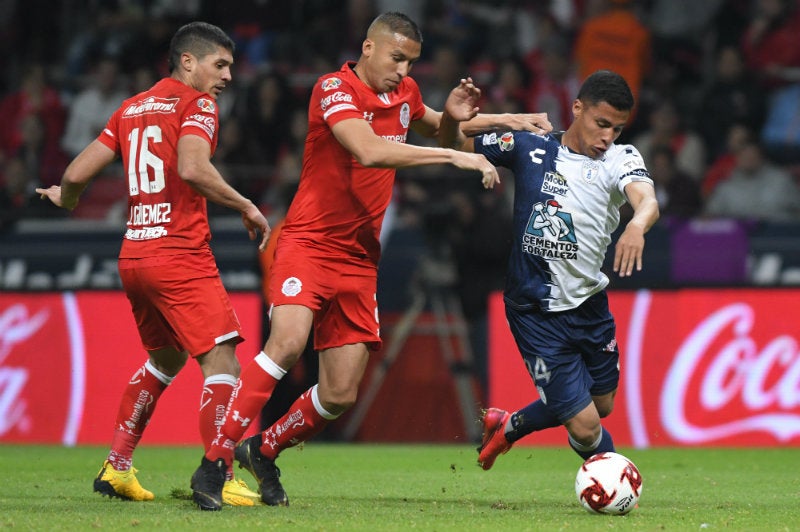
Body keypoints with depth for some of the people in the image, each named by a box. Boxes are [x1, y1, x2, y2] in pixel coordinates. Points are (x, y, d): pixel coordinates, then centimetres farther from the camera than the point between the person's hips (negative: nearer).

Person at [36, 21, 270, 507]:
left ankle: (117, 468, 25)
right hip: (181, 256, -8)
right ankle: (219, 480, -20)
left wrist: (66, 198, 35)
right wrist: (246, 207, -14)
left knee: (165, 358, 25)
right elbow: (192, 168, -23)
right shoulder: (196, 104, -4)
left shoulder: (132, 109, 16)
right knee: (222, 362, -10)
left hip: (133, 257, 8)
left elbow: (77, 174, 13)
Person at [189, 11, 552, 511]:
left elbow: (431, 125, 33)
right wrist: (453, 156, -31)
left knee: (340, 395, 0)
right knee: (287, 341, -30)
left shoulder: (405, 93, 10)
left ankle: (263, 452, 27)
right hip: (308, 243, -7)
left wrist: (507, 120, 14)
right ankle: (215, 462, -22)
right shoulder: (335, 89, -13)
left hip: (359, 260, 7)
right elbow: (369, 151, -30)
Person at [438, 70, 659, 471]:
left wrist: (637, 224, -53)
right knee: (585, 427, -7)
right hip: (536, 313, -3)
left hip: (589, 304, 4)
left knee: (602, 406, 22)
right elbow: (453, 146, 4)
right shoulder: (530, 148, -6)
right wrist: (451, 116, -19)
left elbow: (647, 200, -29)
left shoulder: (619, 160, -7)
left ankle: (508, 426, 47)